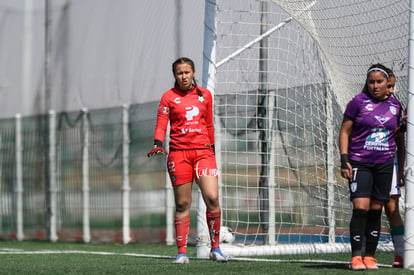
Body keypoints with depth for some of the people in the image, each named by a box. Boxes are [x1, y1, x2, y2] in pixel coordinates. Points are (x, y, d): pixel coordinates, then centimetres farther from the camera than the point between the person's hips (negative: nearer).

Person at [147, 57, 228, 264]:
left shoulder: (205, 95, 13)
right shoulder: (169, 97, 5)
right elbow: (161, 124, -2)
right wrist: (158, 144, -18)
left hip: (203, 152, 2)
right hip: (178, 152, -2)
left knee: (212, 198, -11)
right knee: (182, 204, -1)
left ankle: (215, 248, 0)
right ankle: (182, 252, 5)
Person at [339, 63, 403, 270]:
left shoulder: (395, 105, 8)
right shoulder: (358, 102, -3)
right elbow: (345, 131, 0)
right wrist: (344, 160, -9)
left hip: (385, 164, 3)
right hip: (359, 163, -3)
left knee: (376, 210, 4)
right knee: (360, 208, -13)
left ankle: (370, 256, 9)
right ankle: (356, 256, -8)